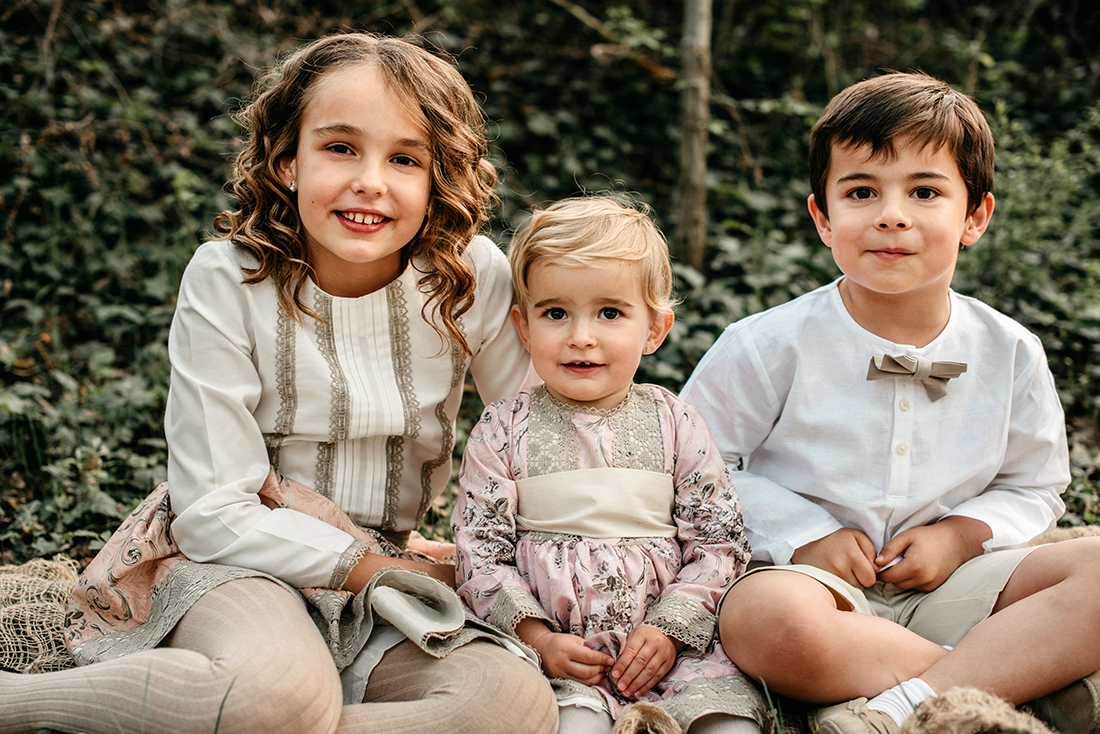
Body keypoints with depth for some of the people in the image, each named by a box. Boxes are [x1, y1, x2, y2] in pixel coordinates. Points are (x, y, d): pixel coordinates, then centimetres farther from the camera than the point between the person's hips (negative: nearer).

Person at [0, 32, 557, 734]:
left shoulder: (472, 276, -7)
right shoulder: (228, 280, -12)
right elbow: (213, 510, -13)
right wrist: (378, 567, -16)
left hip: (392, 566, 4)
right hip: (235, 557, -4)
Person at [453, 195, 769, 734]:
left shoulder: (674, 424, 5)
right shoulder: (503, 431, 2)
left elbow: (719, 544, 4)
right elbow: (478, 552, 0)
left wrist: (670, 629, -10)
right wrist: (537, 636, -12)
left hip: (668, 647, 2)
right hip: (553, 650, -2)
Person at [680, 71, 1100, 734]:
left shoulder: (1010, 355, 2)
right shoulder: (772, 345, -7)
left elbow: (1034, 487, 14)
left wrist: (958, 536, -6)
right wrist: (803, 532, -12)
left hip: (943, 583, 4)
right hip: (816, 576, -3)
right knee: (767, 618, -40)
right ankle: (1016, 676, -22)